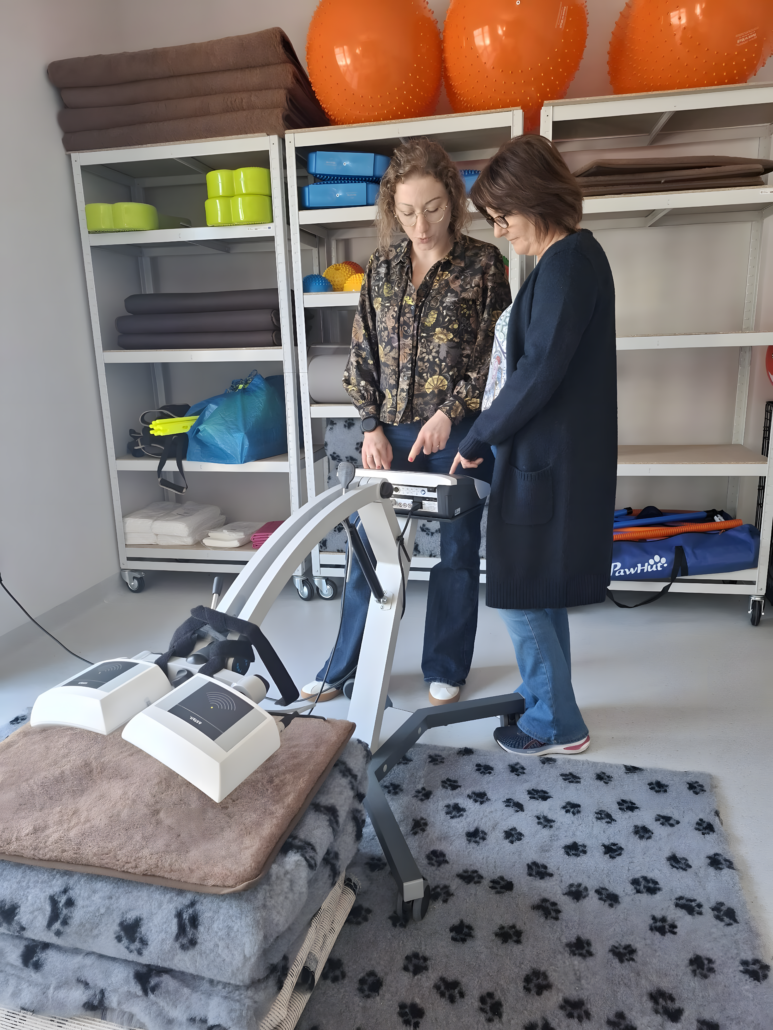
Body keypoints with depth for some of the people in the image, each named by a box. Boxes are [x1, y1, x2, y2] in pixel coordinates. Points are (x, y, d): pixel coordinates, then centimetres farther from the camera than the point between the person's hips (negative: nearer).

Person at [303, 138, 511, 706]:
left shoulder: (483, 263, -3)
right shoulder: (382, 268, 7)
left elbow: (495, 353, -6)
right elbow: (362, 355, 7)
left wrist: (448, 413, -16)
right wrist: (372, 427, -2)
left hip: (459, 433, -3)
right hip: (389, 431, 3)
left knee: (456, 552, 8)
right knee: (368, 548, 10)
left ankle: (446, 669, 28)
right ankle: (344, 666, 27)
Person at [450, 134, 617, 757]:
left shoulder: (569, 260, -15)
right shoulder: (571, 256, 15)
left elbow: (538, 372, -21)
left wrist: (478, 441, -11)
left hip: (548, 461, -10)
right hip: (552, 455, 10)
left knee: (519, 593, 1)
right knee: (538, 592, 18)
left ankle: (558, 726, 18)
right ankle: (547, 701, 34)